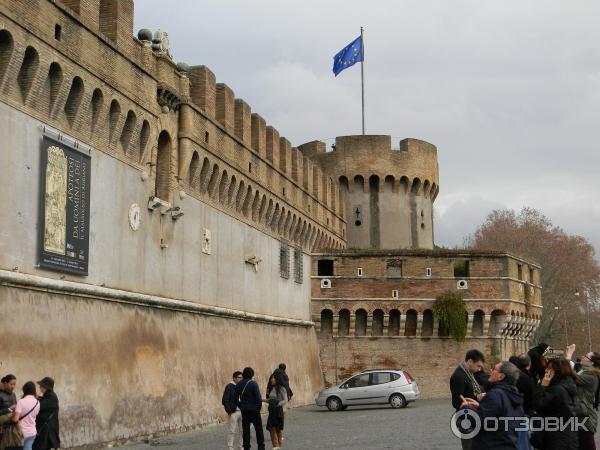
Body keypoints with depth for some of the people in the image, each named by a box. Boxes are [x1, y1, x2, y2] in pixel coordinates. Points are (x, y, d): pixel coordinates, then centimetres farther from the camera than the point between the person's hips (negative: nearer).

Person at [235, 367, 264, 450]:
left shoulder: (238, 385, 2)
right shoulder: (253, 384, -14)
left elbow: (236, 398, 6)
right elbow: (258, 397, -16)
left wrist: (240, 406, 14)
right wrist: (259, 406, 0)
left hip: (244, 411, 4)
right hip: (254, 410, -4)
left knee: (245, 430, 8)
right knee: (259, 429, 7)